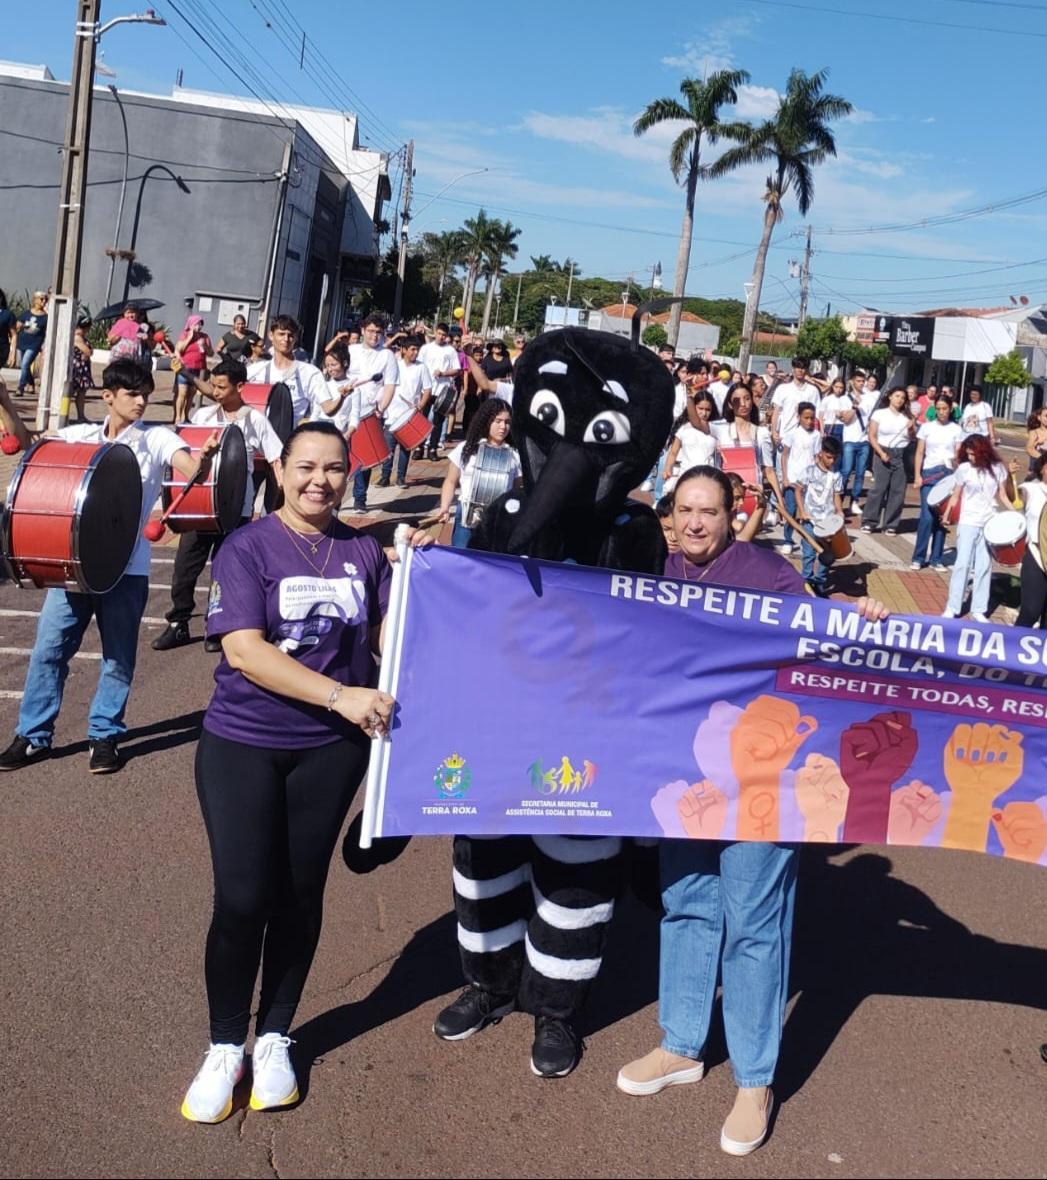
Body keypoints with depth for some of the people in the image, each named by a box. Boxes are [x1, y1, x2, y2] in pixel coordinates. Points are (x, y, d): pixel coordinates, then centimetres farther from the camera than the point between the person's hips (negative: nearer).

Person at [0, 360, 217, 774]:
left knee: (118, 658, 5)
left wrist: (204, 456, -40)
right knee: (48, 648, 3)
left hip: (126, 567, -2)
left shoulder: (155, 439, -1)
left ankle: (104, 736, 20)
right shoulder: (77, 436, 8)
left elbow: (190, 468, -18)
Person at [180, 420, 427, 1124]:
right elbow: (244, 649, -18)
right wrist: (341, 695, -25)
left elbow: (390, 638, 5)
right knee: (242, 897, -3)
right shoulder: (247, 549, -7)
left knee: (300, 893, 9)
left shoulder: (364, 551, 4)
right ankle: (224, 1049, 17)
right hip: (242, 743, -2)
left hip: (331, 749, 3)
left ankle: (274, 1038, 27)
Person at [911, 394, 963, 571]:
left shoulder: (956, 430, 6)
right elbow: (920, 453, 4)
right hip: (929, 473, -1)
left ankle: (936, 559, 10)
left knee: (942, 518, 3)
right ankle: (918, 558, 0)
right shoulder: (927, 427, 4)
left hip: (949, 475, 1)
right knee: (927, 516, -10)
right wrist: (917, 475, -4)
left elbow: (958, 455, 5)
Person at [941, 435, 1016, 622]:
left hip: (990, 524, 2)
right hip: (968, 523, -2)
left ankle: (979, 610, 9)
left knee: (984, 566, 4)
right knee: (962, 563, -6)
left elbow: (1003, 495, 6)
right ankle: (952, 608, -1)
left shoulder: (997, 468, 1)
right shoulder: (964, 468, -5)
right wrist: (947, 513, -9)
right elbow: (956, 495, 1)